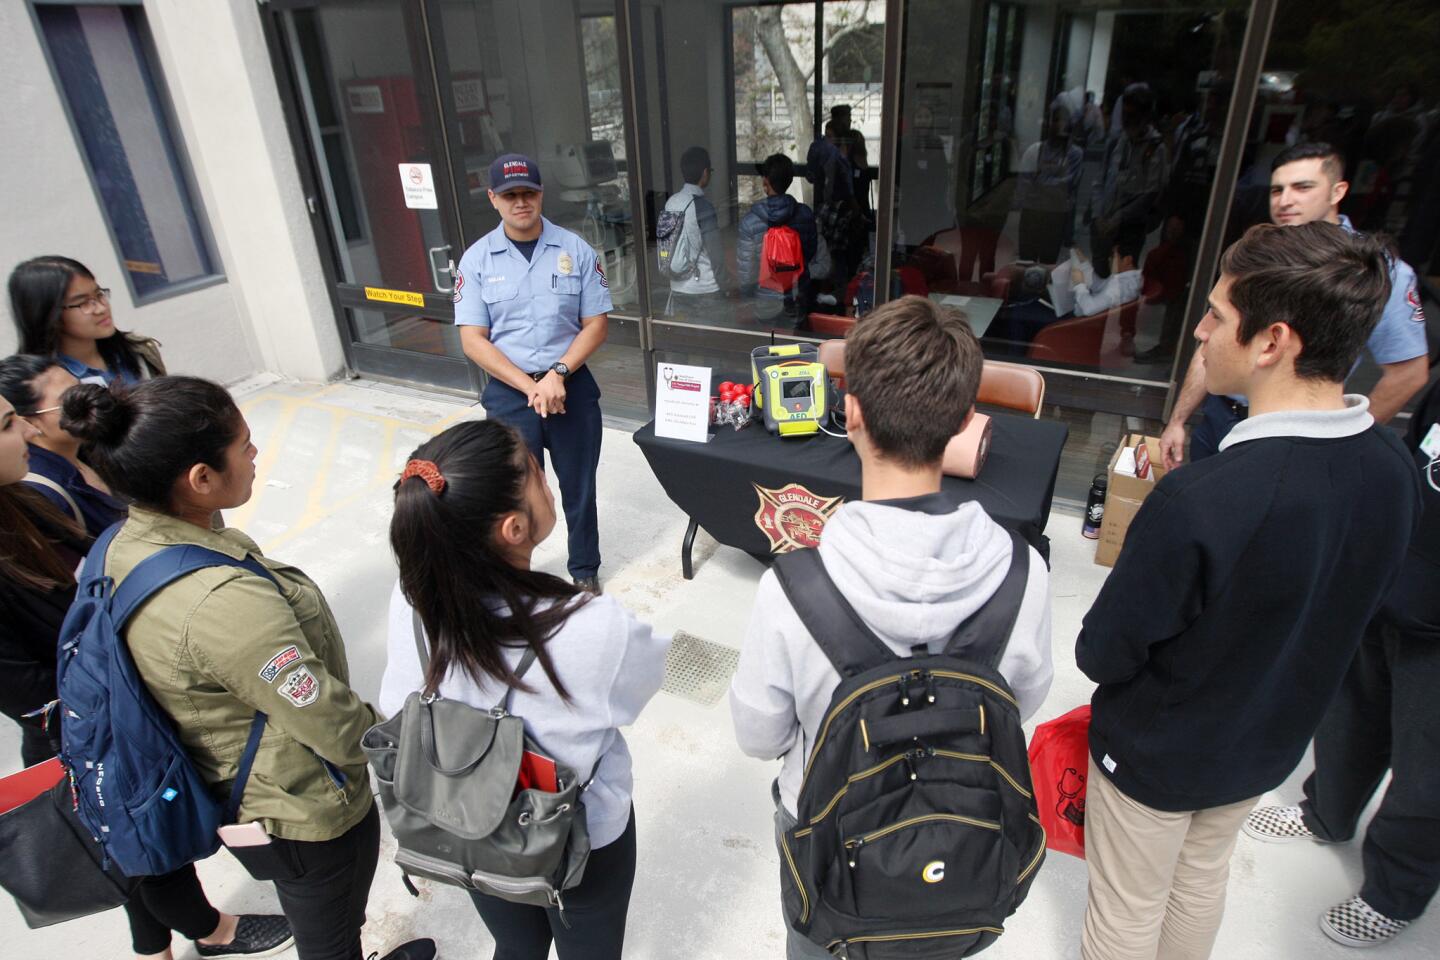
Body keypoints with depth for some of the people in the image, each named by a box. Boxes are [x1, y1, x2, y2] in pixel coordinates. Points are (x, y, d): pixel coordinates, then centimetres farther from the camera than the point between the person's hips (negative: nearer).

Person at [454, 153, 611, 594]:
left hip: (573, 386, 1)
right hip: (509, 392, 0)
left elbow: (596, 324, -2)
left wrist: (557, 374, -16)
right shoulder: (477, 259, -3)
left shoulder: (576, 251, -3)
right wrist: (531, 387, -16)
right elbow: (473, 340, -7)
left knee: (579, 486, 14)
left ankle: (584, 571, 34)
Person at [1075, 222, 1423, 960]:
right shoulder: (1395, 473, -15)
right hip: (1270, 743, 7)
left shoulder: (1197, 504, -40)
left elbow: (1103, 656, -26)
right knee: (1204, 878, 31)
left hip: (1158, 752, -6)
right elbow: (1339, 610, 1)